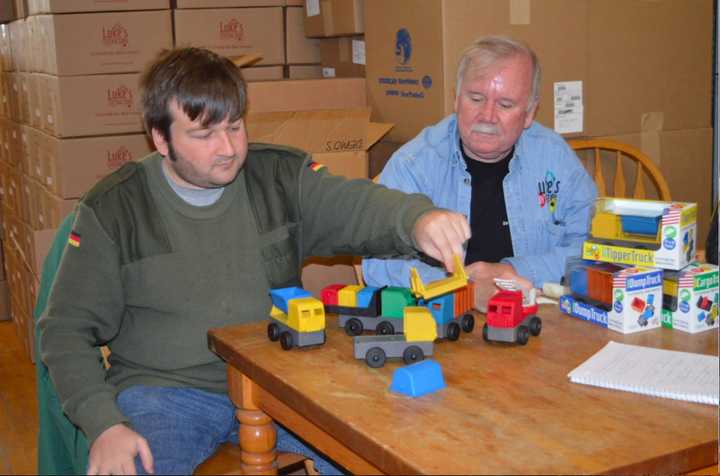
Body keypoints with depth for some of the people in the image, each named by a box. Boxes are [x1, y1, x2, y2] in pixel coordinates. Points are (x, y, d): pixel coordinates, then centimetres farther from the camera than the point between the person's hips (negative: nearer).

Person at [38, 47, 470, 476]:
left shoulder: (280, 175, 2)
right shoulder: (112, 210, -3)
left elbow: (358, 204, -12)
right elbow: (68, 331, -1)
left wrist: (418, 220, -35)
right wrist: (104, 424, -16)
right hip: (165, 390, -1)